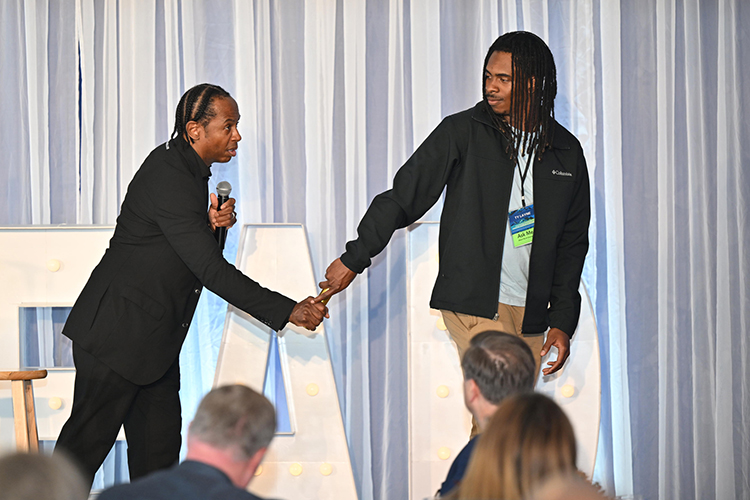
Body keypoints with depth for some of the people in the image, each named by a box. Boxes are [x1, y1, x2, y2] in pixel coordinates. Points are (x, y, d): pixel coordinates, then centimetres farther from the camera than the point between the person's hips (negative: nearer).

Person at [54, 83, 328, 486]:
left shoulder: (189, 170, 9)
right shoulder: (167, 177, -22)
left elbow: (197, 254, 17)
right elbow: (211, 272, -26)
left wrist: (212, 226, -6)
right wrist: (288, 311, -25)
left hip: (154, 340, 10)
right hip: (117, 335, -10)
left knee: (159, 445, 8)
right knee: (88, 441, -1)